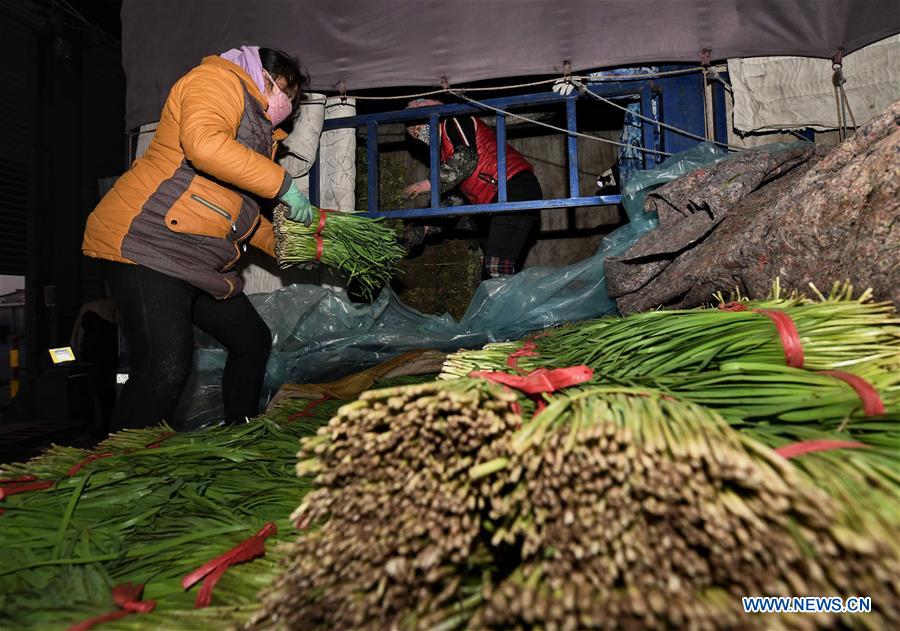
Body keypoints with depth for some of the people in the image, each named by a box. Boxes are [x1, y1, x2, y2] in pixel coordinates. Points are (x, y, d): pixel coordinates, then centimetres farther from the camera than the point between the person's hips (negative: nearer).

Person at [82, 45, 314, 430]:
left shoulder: (255, 124, 26)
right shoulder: (219, 79, -2)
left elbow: (239, 211, 27)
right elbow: (203, 142, -25)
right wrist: (284, 184, -18)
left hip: (202, 266, 11)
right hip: (146, 247, -10)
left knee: (253, 340, 14)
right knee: (167, 367, -21)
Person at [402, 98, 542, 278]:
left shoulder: (454, 123, 3)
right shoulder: (444, 153, 29)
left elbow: (467, 158, -17)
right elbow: (452, 200, 28)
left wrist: (430, 184, -10)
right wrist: (424, 228, 19)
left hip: (515, 190, -10)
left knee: (498, 270, -22)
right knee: (491, 273, 6)